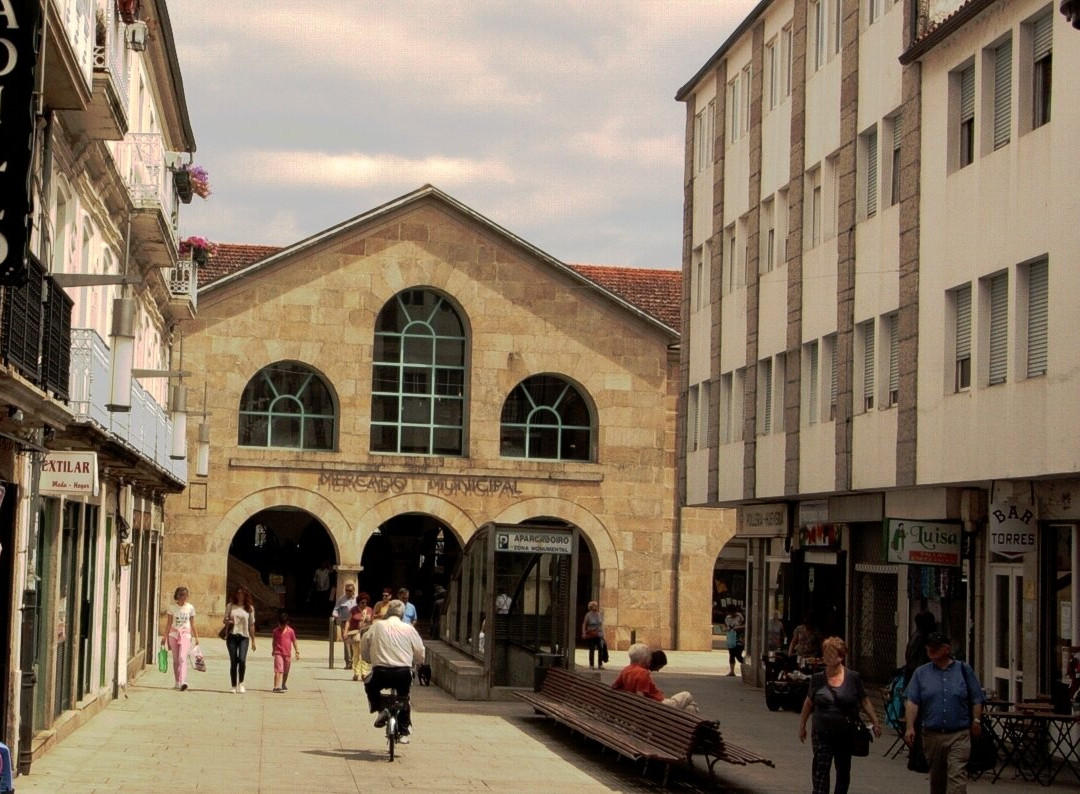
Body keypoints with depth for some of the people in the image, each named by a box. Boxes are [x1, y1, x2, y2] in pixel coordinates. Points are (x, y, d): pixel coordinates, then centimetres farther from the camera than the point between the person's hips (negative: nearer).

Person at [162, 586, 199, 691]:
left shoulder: (190, 607, 4)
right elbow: (169, 623, 7)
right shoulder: (172, 607, 4)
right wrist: (165, 636, 3)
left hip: (185, 635, -2)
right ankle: (177, 682, 14)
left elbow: (192, 624, 8)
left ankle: (183, 682, -26)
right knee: (175, 659, 5)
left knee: (182, 658, -16)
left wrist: (196, 637, 5)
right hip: (174, 634, 2)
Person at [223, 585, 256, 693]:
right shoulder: (230, 606, 8)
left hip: (244, 637, -1)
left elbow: (251, 625, 10)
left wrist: (253, 641, 10)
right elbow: (225, 620, 12)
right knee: (233, 662, 1)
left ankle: (241, 683, 1)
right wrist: (228, 621, -13)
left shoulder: (249, 608, 7)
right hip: (232, 636, 1)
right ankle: (234, 686, 10)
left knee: (242, 660, -17)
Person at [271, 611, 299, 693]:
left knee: (286, 672, 15)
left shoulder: (290, 631, -2)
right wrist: (273, 651, 20)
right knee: (278, 671, -14)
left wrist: (297, 652, 3)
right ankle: (276, 686, -20)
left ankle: (284, 685, 35)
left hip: (287, 654, 2)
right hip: (278, 653, -2)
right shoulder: (276, 631, -1)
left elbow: (294, 642, 5)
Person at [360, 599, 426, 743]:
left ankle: (380, 710, 11)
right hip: (404, 674, 1)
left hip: (381, 673, -1)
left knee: (370, 685, 32)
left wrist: (372, 660, 30)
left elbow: (364, 651, 11)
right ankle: (404, 732, 23)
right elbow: (420, 655, 10)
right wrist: (412, 663, 30)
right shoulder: (409, 629, 5)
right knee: (403, 697, 28)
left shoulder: (377, 626, 6)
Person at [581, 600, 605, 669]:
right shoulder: (588, 615, -4)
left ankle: (600, 664, 0)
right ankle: (591, 665, 10)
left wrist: (602, 633, 14)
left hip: (599, 635, 3)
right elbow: (584, 624, -2)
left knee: (600, 649, -8)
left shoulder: (600, 615, 9)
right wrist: (584, 633, -10)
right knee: (591, 650, 0)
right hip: (591, 635, -3)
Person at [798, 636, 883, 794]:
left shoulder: (853, 678, -2)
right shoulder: (817, 679, 1)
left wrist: (875, 722, -3)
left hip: (846, 734, 1)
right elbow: (809, 703, 12)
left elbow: (864, 701, 4)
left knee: (843, 772, 14)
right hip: (822, 734, 0)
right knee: (820, 771, -11)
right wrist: (802, 725, 13)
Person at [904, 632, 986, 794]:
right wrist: (910, 727, -12)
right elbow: (912, 701, -1)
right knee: (936, 778, 12)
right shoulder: (921, 673, 8)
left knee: (956, 776, -13)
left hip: (958, 736, -2)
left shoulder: (963, 670, 6)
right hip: (932, 736, 2)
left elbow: (977, 700, 6)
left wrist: (976, 721, -5)